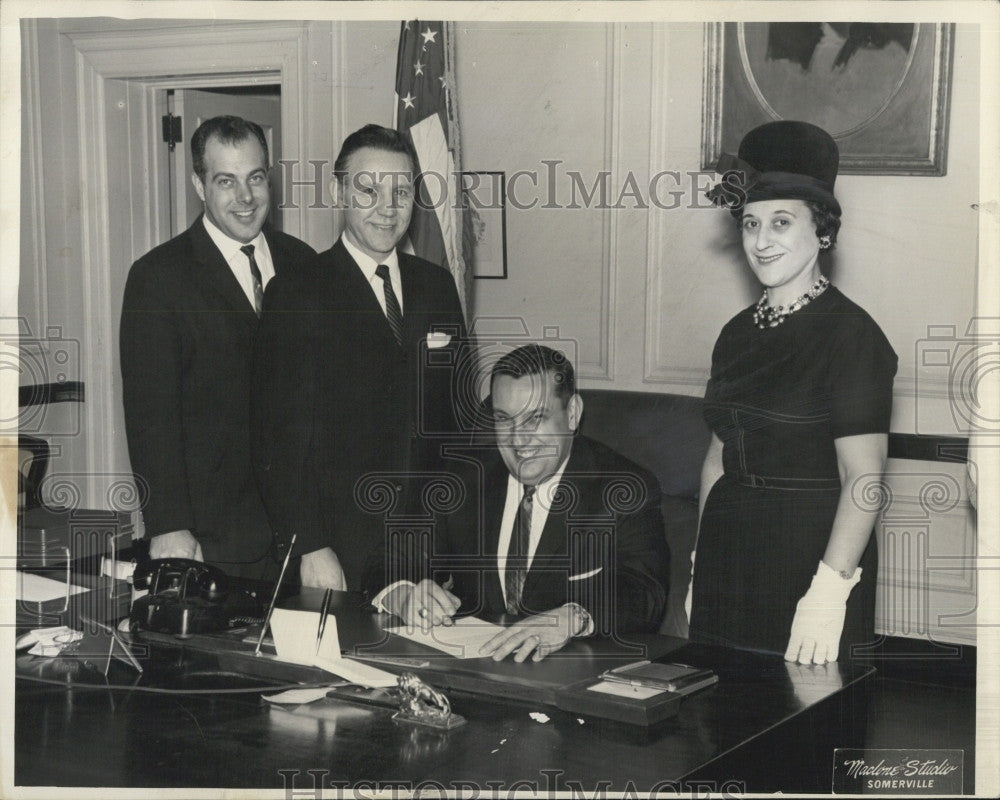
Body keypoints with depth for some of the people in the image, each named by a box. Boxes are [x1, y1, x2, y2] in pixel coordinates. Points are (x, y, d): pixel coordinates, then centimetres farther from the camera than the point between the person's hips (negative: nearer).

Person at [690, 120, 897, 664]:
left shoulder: (849, 333, -12)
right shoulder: (737, 333, 9)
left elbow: (863, 478, -18)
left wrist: (829, 590, -25)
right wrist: (700, 564, 10)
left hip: (810, 554, -6)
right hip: (728, 563, 6)